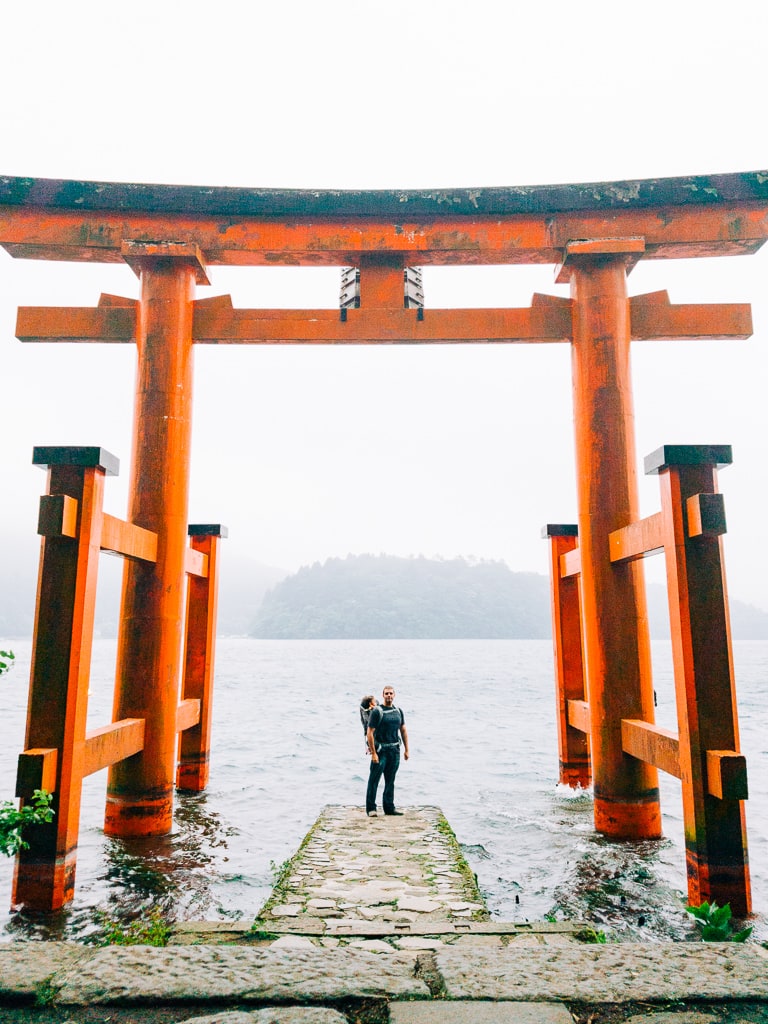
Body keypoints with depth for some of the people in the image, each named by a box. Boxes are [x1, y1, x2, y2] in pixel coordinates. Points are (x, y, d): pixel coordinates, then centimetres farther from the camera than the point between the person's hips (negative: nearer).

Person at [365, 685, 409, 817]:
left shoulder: (398, 711, 9)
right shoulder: (377, 711, -8)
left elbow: (403, 730, 17)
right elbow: (370, 733, -11)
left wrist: (406, 749, 12)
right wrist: (373, 753, -16)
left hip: (395, 750, 5)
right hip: (380, 749, -5)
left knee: (390, 780, 12)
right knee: (374, 780, -2)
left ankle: (389, 807, 21)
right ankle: (371, 808, 6)